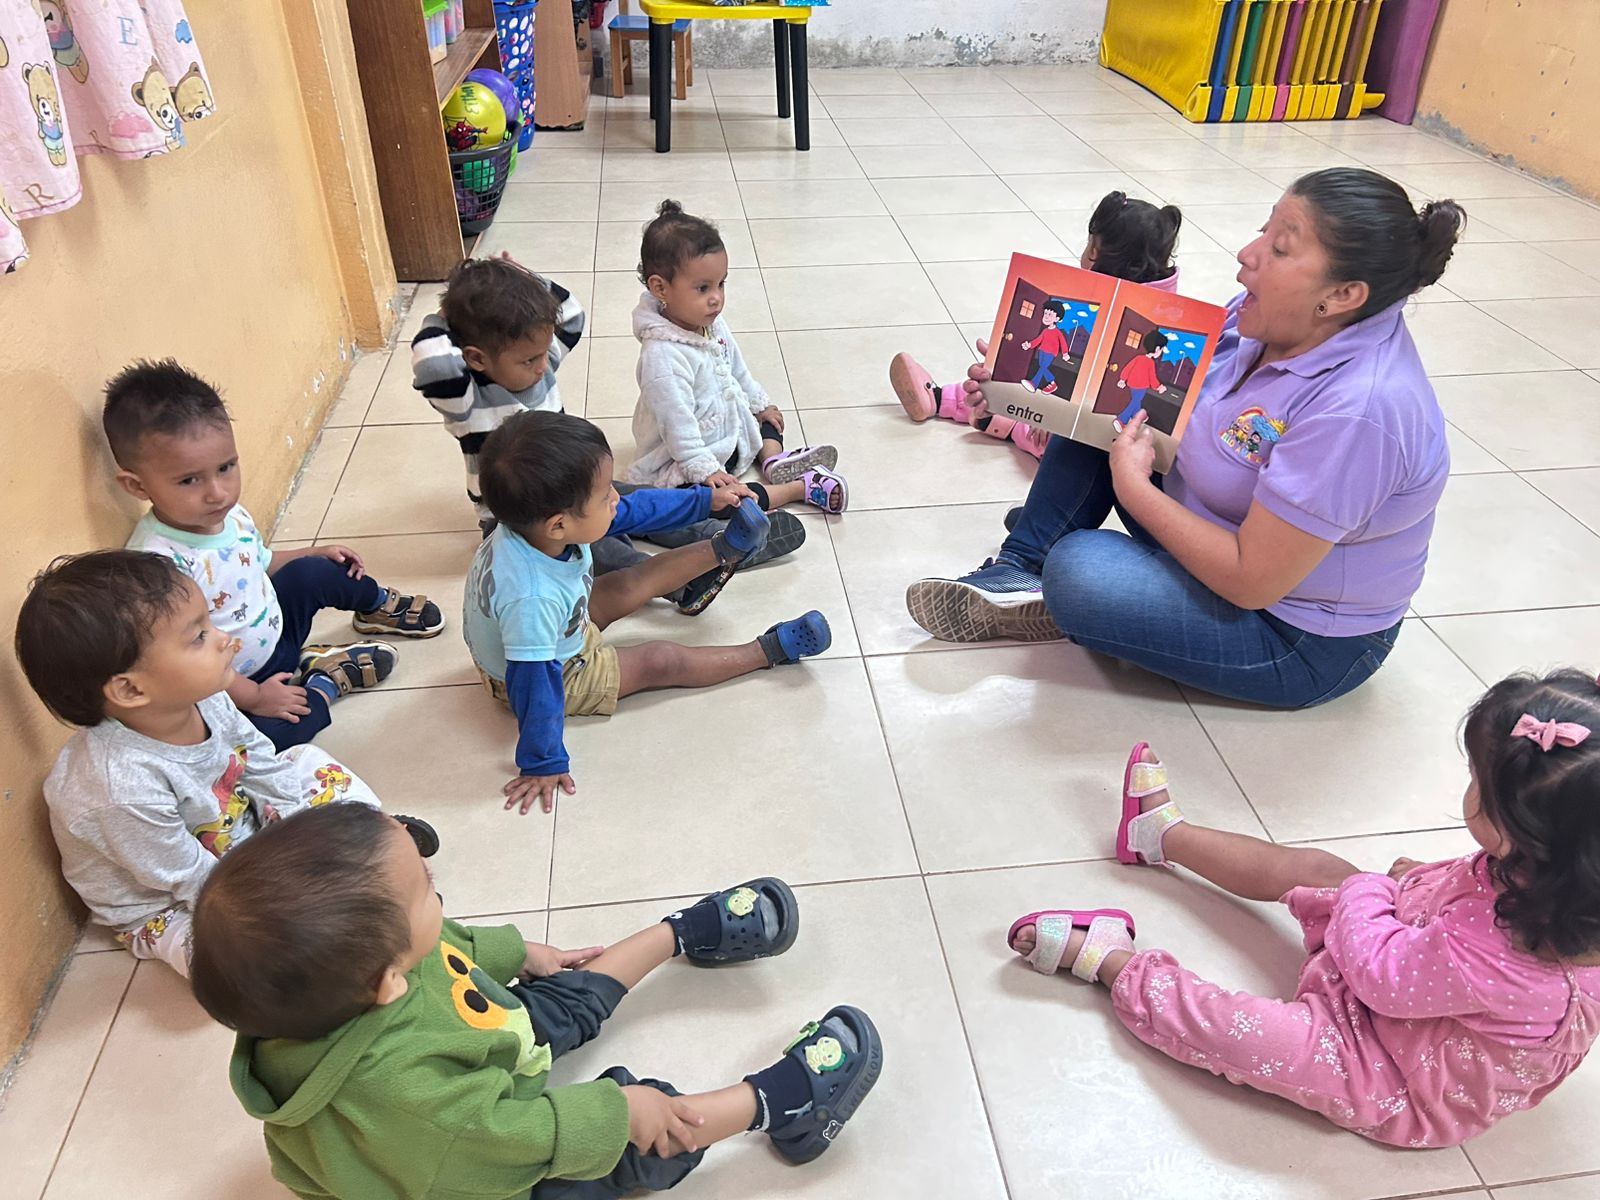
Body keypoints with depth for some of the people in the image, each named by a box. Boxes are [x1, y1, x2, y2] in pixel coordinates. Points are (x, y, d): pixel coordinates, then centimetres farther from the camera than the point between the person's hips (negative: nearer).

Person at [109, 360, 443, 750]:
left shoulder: (230, 513, -8)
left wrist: (315, 553, 8)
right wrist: (253, 696, -24)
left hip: (274, 631, 8)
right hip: (229, 688, -8)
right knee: (271, 732, -34)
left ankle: (379, 606, 36)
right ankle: (324, 682, -4)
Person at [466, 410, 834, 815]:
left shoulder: (538, 520, -24)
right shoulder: (531, 599, -47)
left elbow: (634, 508, -10)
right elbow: (534, 685, -37)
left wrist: (704, 501, -1)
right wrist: (542, 764, -25)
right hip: (544, 673, -7)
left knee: (632, 583, 13)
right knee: (660, 662, -4)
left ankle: (723, 550, 32)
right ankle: (768, 651, 10)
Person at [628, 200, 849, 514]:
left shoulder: (713, 324, -2)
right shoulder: (662, 356, -31)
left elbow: (737, 370, 17)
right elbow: (676, 422, -31)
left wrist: (760, 404, 27)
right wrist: (704, 471, -30)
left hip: (731, 426, 10)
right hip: (683, 462, -10)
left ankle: (774, 460, 0)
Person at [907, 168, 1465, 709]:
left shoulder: (1358, 409, -34)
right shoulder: (1272, 320, -10)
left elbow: (1250, 582, -31)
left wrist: (1132, 486, -24)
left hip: (1304, 643, -8)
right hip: (1228, 537, 8)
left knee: (1077, 572, -28)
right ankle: (1020, 568, 0)